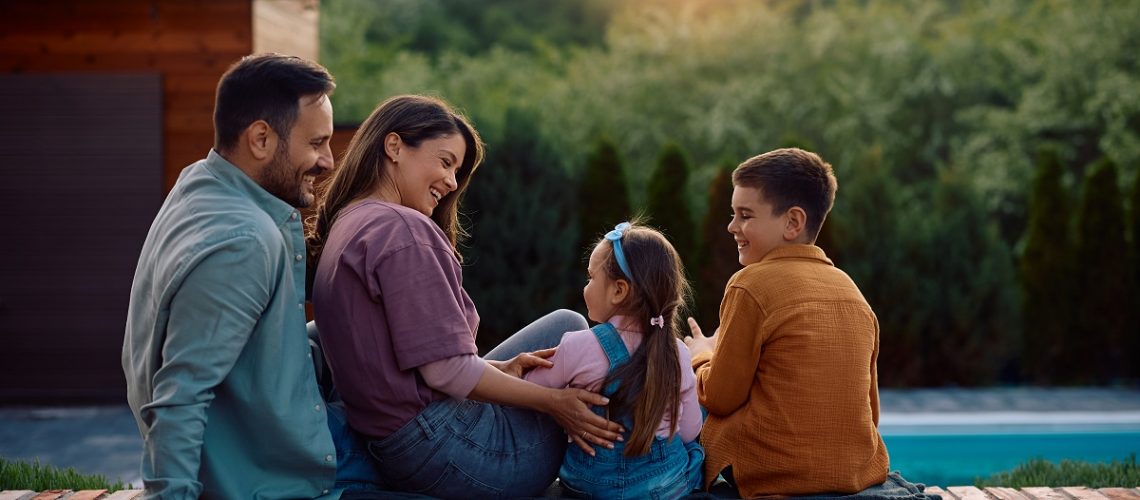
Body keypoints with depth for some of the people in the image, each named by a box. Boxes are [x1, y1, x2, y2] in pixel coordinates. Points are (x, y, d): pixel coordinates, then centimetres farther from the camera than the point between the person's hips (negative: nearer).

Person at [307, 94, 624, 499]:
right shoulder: (400, 228, -17)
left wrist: (499, 369, 3)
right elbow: (445, 370, -19)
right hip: (444, 446, -9)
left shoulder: (346, 224, 12)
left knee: (566, 324, 18)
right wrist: (553, 401, -11)